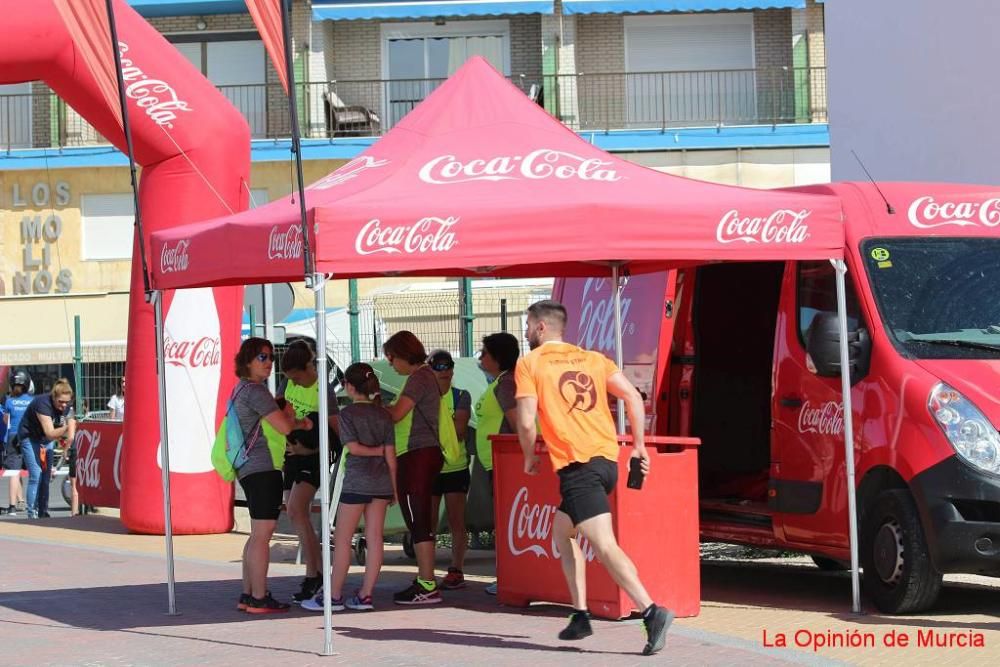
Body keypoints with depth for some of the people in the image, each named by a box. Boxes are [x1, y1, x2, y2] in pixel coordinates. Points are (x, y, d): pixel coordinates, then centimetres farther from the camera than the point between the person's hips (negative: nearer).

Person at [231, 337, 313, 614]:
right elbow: (284, 425, -18)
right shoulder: (255, 390, -13)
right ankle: (259, 598, -9)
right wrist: (302, 423, 3)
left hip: (250, 469, 11)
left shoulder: (241, 389, 18)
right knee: (262, 534, -9)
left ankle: (247, 595, 17)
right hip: (263, 468, -11)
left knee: (257, 535, 15)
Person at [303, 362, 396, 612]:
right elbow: (391, 455, 5)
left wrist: (376, 450, 0)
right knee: (374, 538, 5)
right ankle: (365, 595, 6)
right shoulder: (384, 414, 7)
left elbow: (353, 447, -14)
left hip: (356, 481, -5)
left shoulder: (348, 413, -6)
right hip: (381, 481, 5)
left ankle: (334, 595, 2)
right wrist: (394, 488, 9)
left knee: (342, 539, 1)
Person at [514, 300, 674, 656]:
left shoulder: (529, 364, 3)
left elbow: (526, 421, -7)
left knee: (605, 546, -14)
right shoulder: (593, 359, 18)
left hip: (577, 465, -7)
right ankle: (580, 615, 19)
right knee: (562, 530, 24)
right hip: (607, 459, 7)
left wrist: (529, 457, 10)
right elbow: (633, 397, 8)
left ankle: (651, 611, -31)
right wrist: (639, 446, 12)